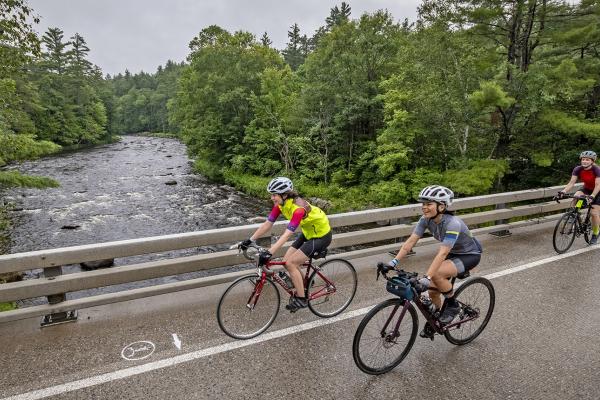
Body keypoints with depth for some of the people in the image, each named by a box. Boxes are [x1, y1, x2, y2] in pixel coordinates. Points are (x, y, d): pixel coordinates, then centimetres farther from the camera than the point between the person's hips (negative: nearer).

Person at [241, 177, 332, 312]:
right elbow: (267, 224, -6)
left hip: (321, 236, -8)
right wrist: (250, 240, -9)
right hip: (308, 232, 8)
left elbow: (287, 235, -40)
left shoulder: (298, 207, -34)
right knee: (287, 260, 1)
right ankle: (303, 284, 24)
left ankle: (301, 299, 2)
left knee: (291, 263, -13)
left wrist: (269, 253, -45)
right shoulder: (280, 204, -9)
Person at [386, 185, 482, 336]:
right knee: (432, 291, 0)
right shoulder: (426, 219, -16)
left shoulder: (453, 223, -35)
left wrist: (427, 278, -49)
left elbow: (442, 253, -42)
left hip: (470, 255, -6)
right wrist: (394, 261, -31)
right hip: (453, 253, 7)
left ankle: (453, 305, -4)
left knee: (436, 274, -31)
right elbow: (411, 241, -21)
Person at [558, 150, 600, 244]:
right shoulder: (578, 169, -17)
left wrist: (592, 196, -45)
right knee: (576, 196, -31)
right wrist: (563, 192, -37)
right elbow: (571, 183, -21)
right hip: (586, 189, 4)